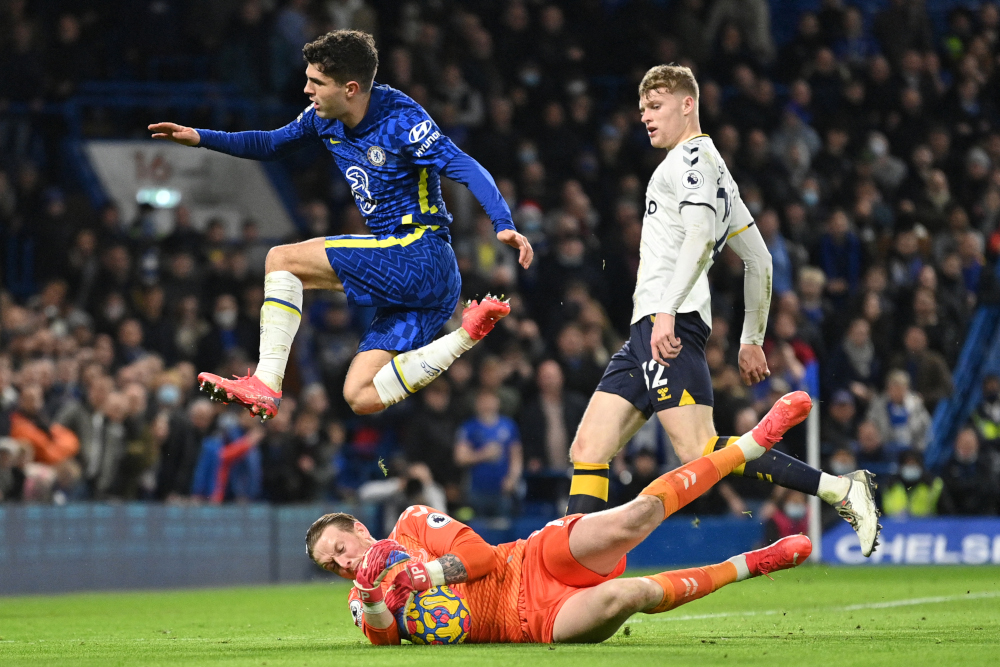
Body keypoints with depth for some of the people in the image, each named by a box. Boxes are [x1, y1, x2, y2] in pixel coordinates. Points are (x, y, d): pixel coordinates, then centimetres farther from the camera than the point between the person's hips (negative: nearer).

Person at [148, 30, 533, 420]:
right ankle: (469, 334, -4)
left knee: (282, 259, -10)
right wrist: (201, 138, 19)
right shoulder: (325, 118, 9)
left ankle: (265, 385, -14)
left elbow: (465, 168, -23)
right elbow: (272, 145, 28)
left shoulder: (401, 120, -15)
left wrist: (503, 225, -38)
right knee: (362, 399, -1)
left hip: (419, 255, -9)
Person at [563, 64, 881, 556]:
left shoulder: (691, 156, -2)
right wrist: (752, 339, 31)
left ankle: (841, 491, -21)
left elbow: (700, 233, -20)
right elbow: (760, 260, 29)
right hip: (650, 328, 10)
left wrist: (668, 311, -28)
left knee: (699, 452, -20)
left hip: (669, 324, -10)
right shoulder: (710, 167, 28)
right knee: (588, 450, 4)